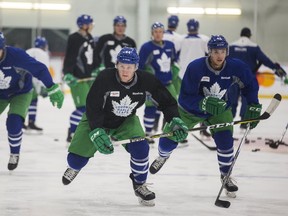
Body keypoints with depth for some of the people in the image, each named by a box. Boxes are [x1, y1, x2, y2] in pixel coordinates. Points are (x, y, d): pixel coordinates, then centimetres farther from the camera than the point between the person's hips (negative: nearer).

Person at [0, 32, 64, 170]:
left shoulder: (16, 55, -34)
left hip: (21, 93, -4)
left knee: (14, 123, -20)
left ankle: (14, 154, 7)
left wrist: (53, 89, -28)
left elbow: (39, 69, -28)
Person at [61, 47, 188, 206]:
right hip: (97, 121, -2)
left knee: (140, 148, -25)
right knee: (76, 159, -6)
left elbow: (167, 101, -11)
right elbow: (92, 107, -29)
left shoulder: (145, 80, -22)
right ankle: (75, 166, 37)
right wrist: (97, 132, -41)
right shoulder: (105, 78, -31)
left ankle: (139, 185, 3)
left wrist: (175, 121, -25)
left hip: (126, 122, 2)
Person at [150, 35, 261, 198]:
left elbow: (250, 84, -3)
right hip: (191, 109, -1)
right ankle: (163, 157, 40)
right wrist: (204, 103, -45)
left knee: (225, 141, -17)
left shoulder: (236, 67, -23)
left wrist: (254, 107, -9)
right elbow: (185, 98, -29)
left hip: (220, 110, 1)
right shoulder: (195, 67, -31)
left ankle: (226, 175, 10)